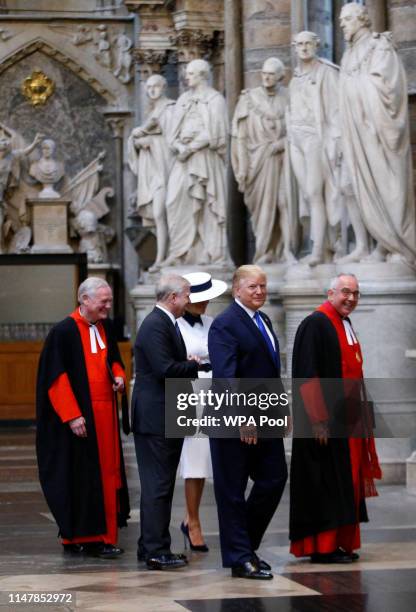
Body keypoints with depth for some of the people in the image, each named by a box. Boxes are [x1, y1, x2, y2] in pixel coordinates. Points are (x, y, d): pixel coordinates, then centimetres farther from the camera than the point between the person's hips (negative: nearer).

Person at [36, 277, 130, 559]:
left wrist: (118, 376, 1)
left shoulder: (106, 328, 9)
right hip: (78, 416, -7)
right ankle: (76, 538, 6)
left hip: (105, 414, 7)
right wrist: (72, 416, -18)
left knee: (106, 474, 6)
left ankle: (102, 536, 12)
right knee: (79, 477, -3)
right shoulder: (64, 332, -11)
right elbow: (56, 377, -13)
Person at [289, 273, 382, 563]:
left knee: (343, 484, 10)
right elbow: (307, 375, -19)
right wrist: (318, 420, -22)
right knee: (325, 484, -6)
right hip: (325, 422, -9)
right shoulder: (315, 324, -13)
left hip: (346, 421, 9)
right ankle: (322, 547, -2)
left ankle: (340, 543, 16)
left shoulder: (346, 325, 15)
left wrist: (358, 415, 17)